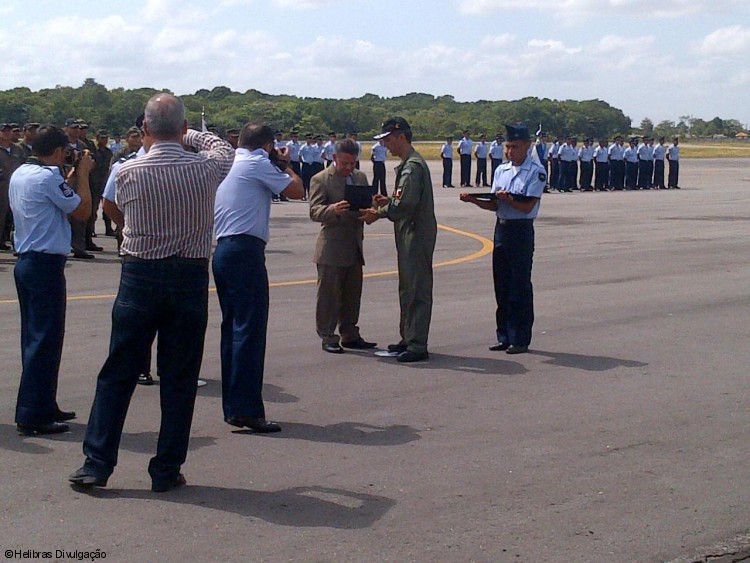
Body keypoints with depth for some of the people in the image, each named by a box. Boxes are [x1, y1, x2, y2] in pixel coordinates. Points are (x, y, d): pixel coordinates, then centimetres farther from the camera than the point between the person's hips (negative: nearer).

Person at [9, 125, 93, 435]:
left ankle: (43, 406, 23)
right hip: (46, 265, -10)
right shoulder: (49, 177, -16)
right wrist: (83, 173, -2)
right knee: (46, 339, -5)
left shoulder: (19, 174, 12)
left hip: (25, 262, 10)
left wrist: (71, 174, 19)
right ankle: (32, 415, -3)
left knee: (35, 337, 15)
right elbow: (83, 211, -11)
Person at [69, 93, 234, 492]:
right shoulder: (207, 167, -6)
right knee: (179, 379, 8)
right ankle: (167, 471, 13)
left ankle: (96, 464, 13)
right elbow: (222, 147, 18)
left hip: (140, 277, 0)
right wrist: (187, 136, 27)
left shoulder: (129, 172, -7)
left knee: (117, 374, 9)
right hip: (191, 278, 0)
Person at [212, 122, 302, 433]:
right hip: (246, 250, -9)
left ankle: (232, 408, 14)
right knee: (250, 330, -9)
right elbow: (297, 190, -5)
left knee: (232, 328, 11)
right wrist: (284, 163, 12)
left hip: (222, 250, 9)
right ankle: (247, 410, -11)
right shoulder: (258, 163, -4)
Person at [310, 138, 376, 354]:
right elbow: (315, 211, -14)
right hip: (332, 249, -6)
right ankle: (328, 338, 6)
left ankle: (350, 335, 21)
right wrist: (333, 209, -34)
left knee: (353, 294, 11)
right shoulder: (320, 180, -6)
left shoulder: (361, 177, 15)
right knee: (329, 294, -1)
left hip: (354, 247, 6)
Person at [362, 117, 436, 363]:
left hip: (417, 234, -11)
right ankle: (408, 338, 25)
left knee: (417, 289, -7)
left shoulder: (413, 166, -17)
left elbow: (406, 204, -24)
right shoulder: (407, 163, 16)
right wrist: (389, 200, 7)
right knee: (407, 288, 16)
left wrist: (379, 213, -14)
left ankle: (418, 345, -4)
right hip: (409, 233, 11)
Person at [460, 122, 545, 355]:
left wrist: (508, 199, -23)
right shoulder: (501, 170, 12)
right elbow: (495, 205, 11)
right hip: (501, 228, 6)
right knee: (501, 284, 10)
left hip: (521, 231, -6)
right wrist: (474, 200, -3)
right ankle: (504, 337, 19)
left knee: (520, 285, -2)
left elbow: (528, 206, -11)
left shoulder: (536, 172, -7)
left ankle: (520, 339, 6)